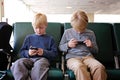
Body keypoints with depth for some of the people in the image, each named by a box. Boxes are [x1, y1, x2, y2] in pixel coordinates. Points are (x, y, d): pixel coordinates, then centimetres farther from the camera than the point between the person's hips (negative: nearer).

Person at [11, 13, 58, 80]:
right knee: (18, 63, -33)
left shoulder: (50, 39, 18)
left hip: (43, 58, -2)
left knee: (39, 64, -41)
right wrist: (28, 53, -3)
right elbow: (22, 52, 21)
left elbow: (54, 53, 11)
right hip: (29, 59, 3)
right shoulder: (29, 38, 24)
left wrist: (44, 52, -7)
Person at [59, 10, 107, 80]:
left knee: (100, 67, -33)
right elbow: (60, 47, 19)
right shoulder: (67, 32, 14)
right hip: (72, 57, -2)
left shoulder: (90, 33, 17)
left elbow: (96, 50, 22)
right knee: (79, 67, -41)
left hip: (87, 56, 2)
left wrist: (91, 46, 0)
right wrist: (68, 45, -2)